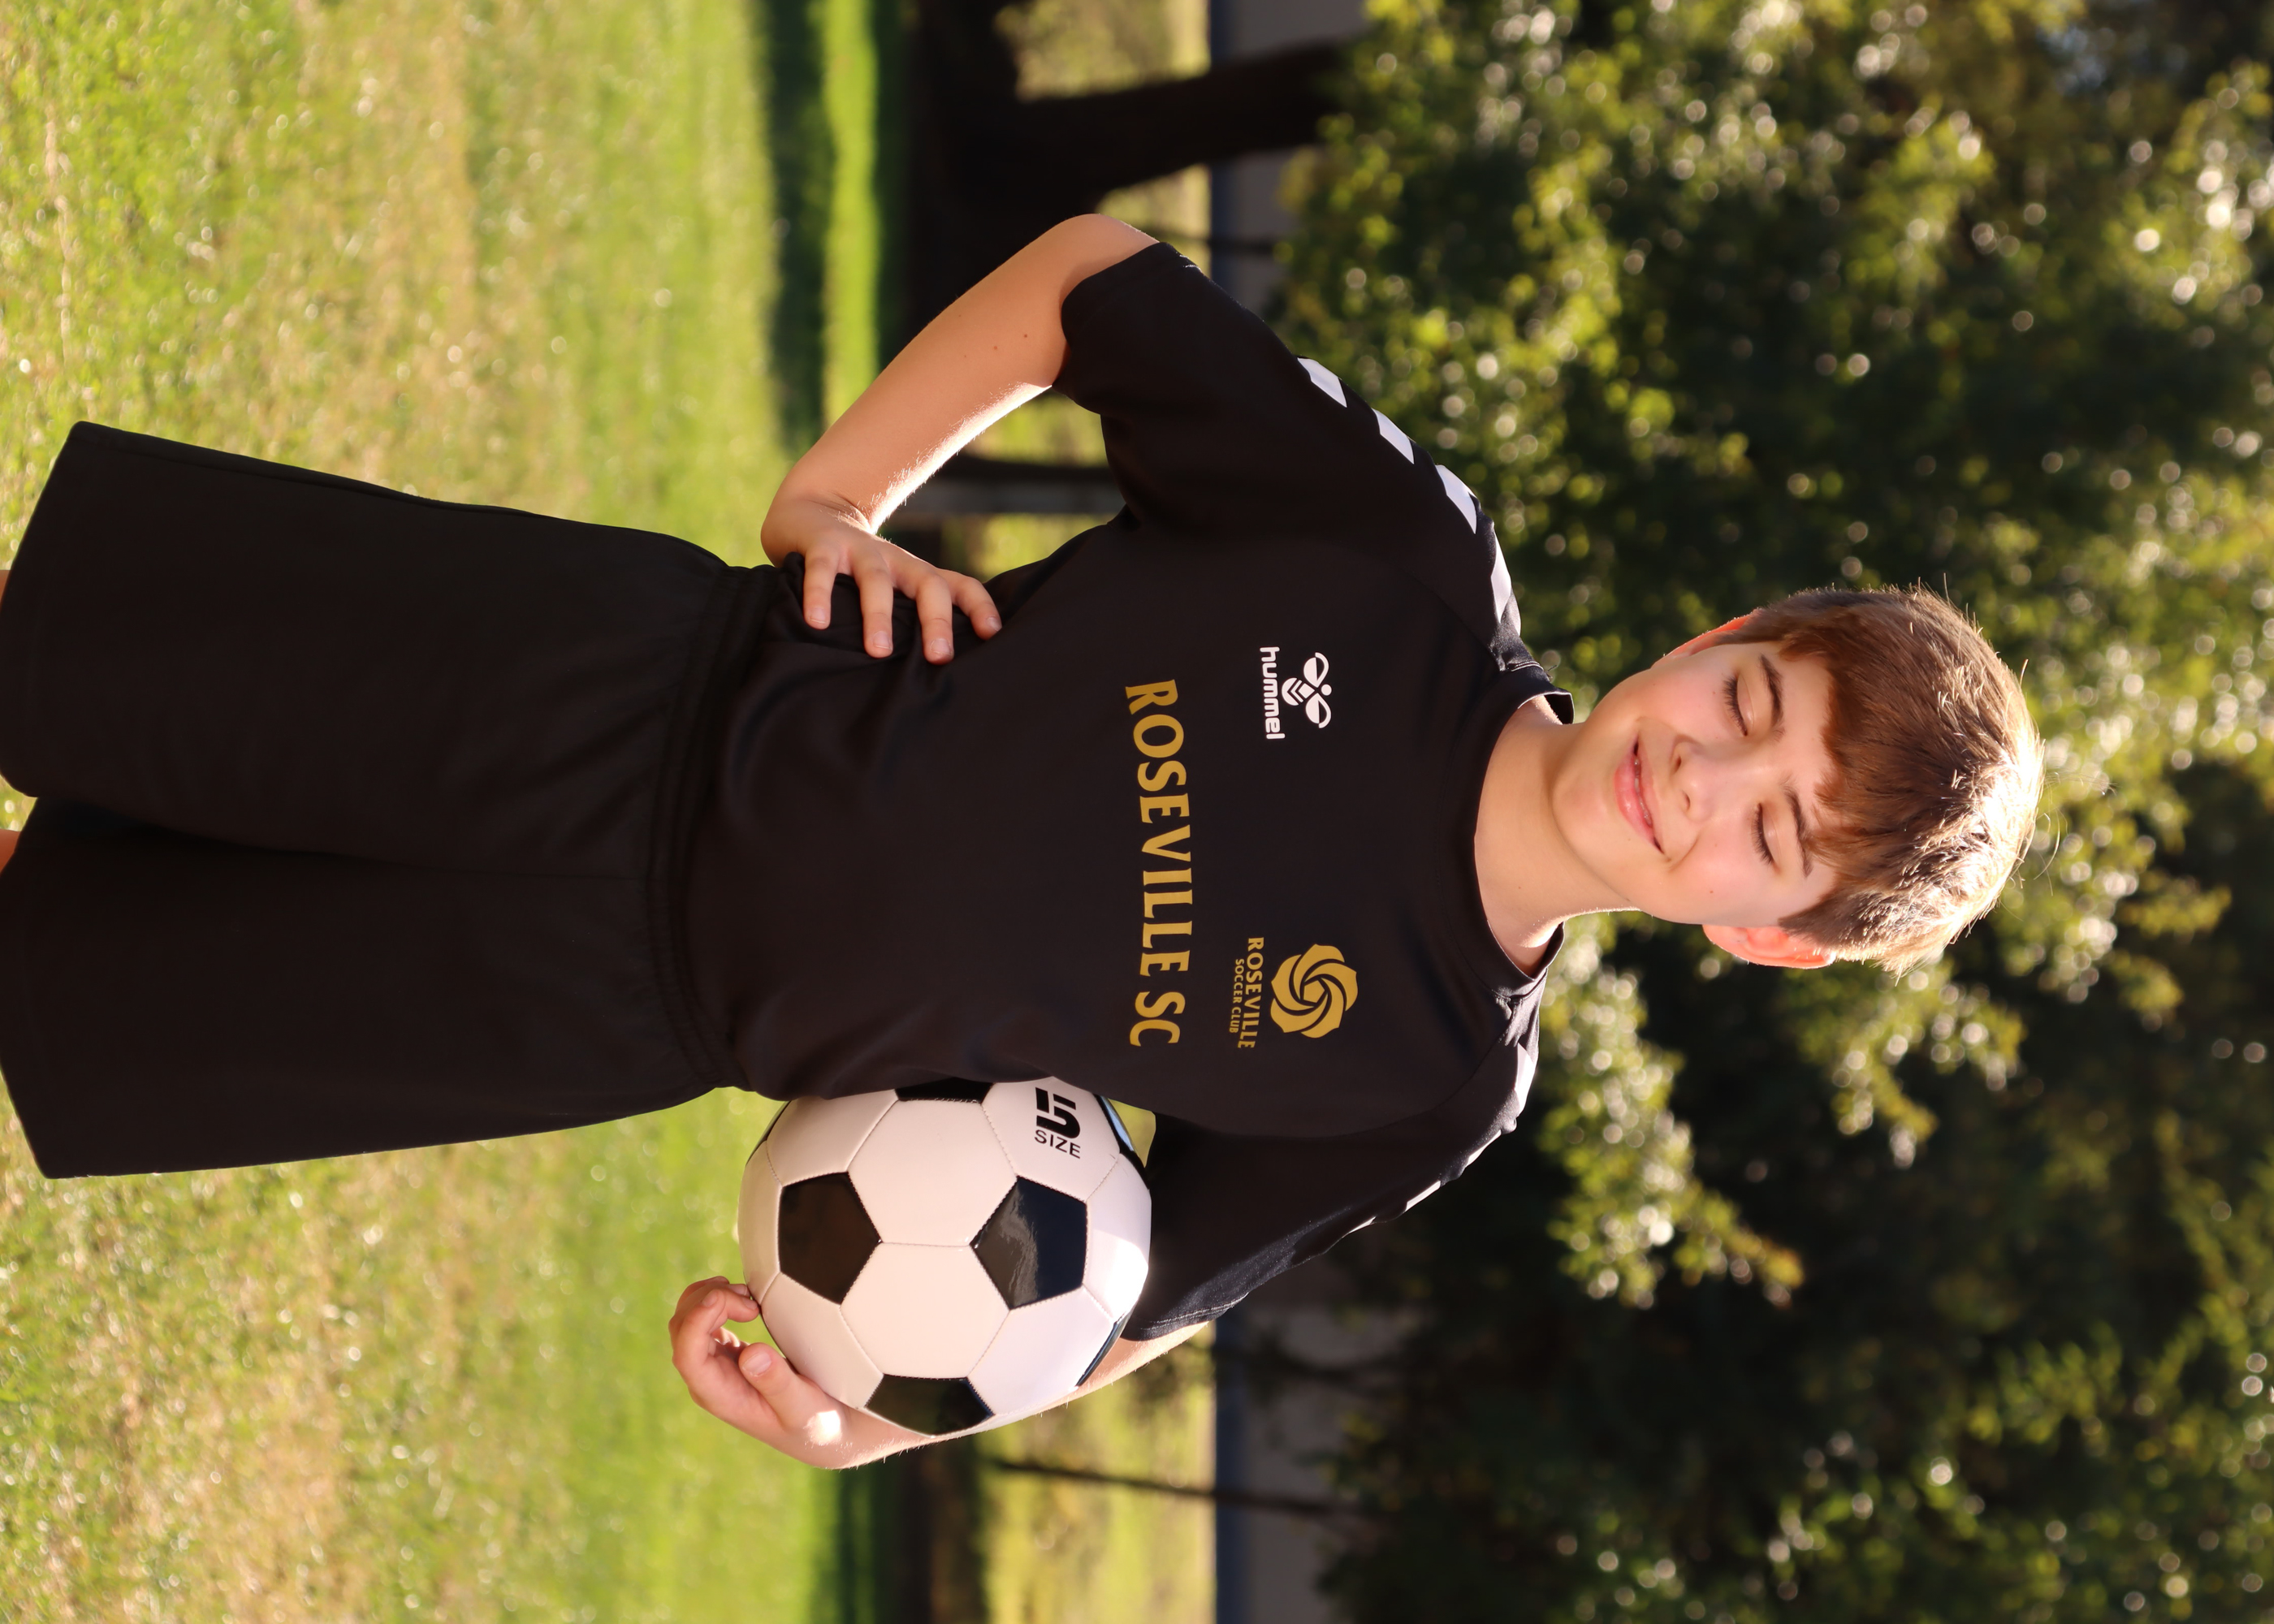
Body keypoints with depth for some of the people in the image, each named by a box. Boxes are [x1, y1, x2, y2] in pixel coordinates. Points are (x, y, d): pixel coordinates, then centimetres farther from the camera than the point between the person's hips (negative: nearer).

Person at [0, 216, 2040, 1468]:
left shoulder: (1433, 1089, -12)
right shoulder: (1415, 557, -14)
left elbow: (1135, 1291, -1)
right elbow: (1093, 278, -3)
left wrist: (884, 1412, -18)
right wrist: (824, 507, -11)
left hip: (631, 997, 0)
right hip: (620, 676, 1)